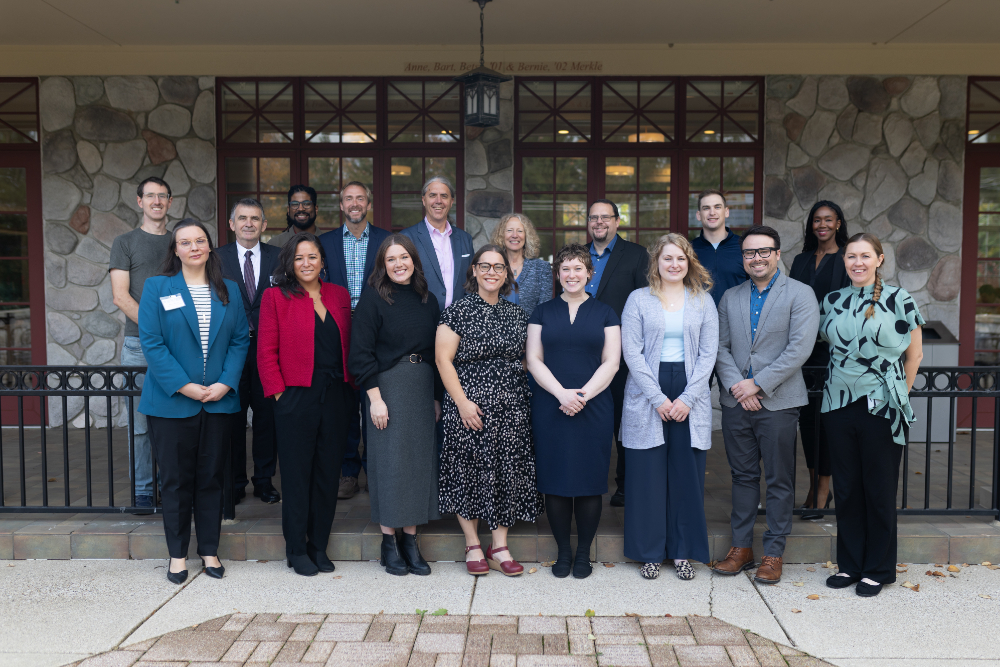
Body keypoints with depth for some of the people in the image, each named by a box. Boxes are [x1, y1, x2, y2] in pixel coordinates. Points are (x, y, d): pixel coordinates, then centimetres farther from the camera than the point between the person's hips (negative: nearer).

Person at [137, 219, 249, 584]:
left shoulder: (228, 290, 9)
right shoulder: (157, 287, 1)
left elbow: (240, 340, 4)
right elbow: (151, 342, -7)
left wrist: (225, 383, -10)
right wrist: (185, 387, -15)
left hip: (219, 401, 2)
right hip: (171, 401, -2)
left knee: (211, 478, 10)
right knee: (176, 480, 6)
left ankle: (209, 550, 22)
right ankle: (177, 554, 20)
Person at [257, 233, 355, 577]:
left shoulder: (339, 296, 10)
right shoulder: (276, 296, -1)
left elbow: (348, 345, 11)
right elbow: (266, 351, -3)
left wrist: (350, 387, 3)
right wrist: (278, 392, -9)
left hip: (336, 396, 4)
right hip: (297, 396, -4)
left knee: (328, 473, 10)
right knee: (297, 475, 4)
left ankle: (319, 546, 23)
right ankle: (297, 550, 18)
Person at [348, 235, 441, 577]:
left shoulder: (427, 300, 11)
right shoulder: (373, 298, -4)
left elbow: (436, 352, 14)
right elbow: (361, 352, -8)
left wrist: (437, 396, 9)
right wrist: (375, 397, -14)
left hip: (423, 389, 5)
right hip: (388, 386, -5)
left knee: (420, 460, 5)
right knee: (390, 461, -1)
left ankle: (410, 540, 15)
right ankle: (389, 542, 11)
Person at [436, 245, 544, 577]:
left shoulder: (517, 314, 11)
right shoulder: (459, 310, -2)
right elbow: (443, 360, -6)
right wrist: (462, 402, -13)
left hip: (511, 409, 4)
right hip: (470, 407, -4)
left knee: (508, 472, 4)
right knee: (469, 472, 2)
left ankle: (500, 547, 16)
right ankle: (473, 545, 18)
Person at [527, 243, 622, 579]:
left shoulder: (605, 313, 7)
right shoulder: (543, 312, 9)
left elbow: (611, 362, 1)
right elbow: (533, 360, 2)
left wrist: (583, 395, -12)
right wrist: (561, 393, -11)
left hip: (594, 409, 0)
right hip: (550, 409, 1)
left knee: (589, 481, 3)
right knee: (555, 481, 3)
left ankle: (583, 553, 17)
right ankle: (563, 552, 17)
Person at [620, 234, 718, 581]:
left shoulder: (703, 301, 8)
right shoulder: (638, 299, 3)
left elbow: (708, 353, 3)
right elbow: (631, 351, -3)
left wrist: (687, 398, -7)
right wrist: (658, 398, -11)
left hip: (690, 398, 2)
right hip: (647, 394, -1)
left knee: (687, 473, 4)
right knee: (647, 474, 1)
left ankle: (683, 551, 18)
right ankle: (649, 552, 15)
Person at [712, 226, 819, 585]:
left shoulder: (800, 294, -3)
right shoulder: (730, 297, 12)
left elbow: (800, 348, -12)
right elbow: (721, 346, 8)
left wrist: (758, 384, -14)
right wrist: (735, 385, -8)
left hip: (778, 402, -4)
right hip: (736, 402, 4)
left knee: (779, 481, 4)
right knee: (743, 475, 12)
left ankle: (773, 553, 16)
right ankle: (741, 546, 22)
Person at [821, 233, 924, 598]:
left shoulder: (898, 299, -2)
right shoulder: (832, 301, 7)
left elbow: (914, 353, 5)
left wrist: (897, 392, 7)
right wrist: (844, 380, 11)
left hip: (882, 408, -3)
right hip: (839, 405, 3)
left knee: (880, 490, 5)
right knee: (846, 488, 9)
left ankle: (878, 570, 19)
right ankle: (850, 564, 23)